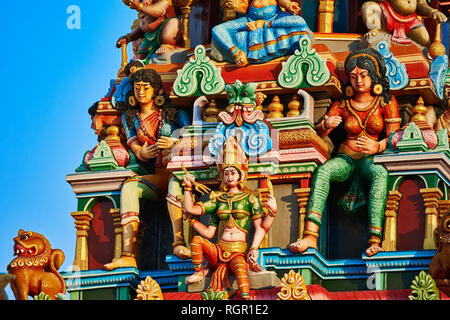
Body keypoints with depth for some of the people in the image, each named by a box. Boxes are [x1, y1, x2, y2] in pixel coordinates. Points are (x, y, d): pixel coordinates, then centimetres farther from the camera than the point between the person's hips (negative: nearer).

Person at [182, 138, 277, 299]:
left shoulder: (250, 199, 6)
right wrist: (188, 188, 12)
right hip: (219, 250, 4)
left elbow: (261, 228, -2)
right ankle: (198, 272, -3)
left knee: (241, 268, -36)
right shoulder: (218, 200, 15)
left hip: (238, 252, -4)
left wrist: (272, 212, -19)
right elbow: (190, 209, 10)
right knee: (197, 240, -21)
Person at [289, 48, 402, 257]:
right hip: (346, 158, 2)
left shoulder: (386, 102, 7)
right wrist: (326, 125, -18)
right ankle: (310, 236, -46)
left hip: (372, 159, -2)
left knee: (381, 174, -39)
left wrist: (377, 147, -25)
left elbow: (393, 136, -3)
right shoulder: (343, 105, 12)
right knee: (323, 170, -32)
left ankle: (375, 241, -49)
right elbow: (318, 134, 7)